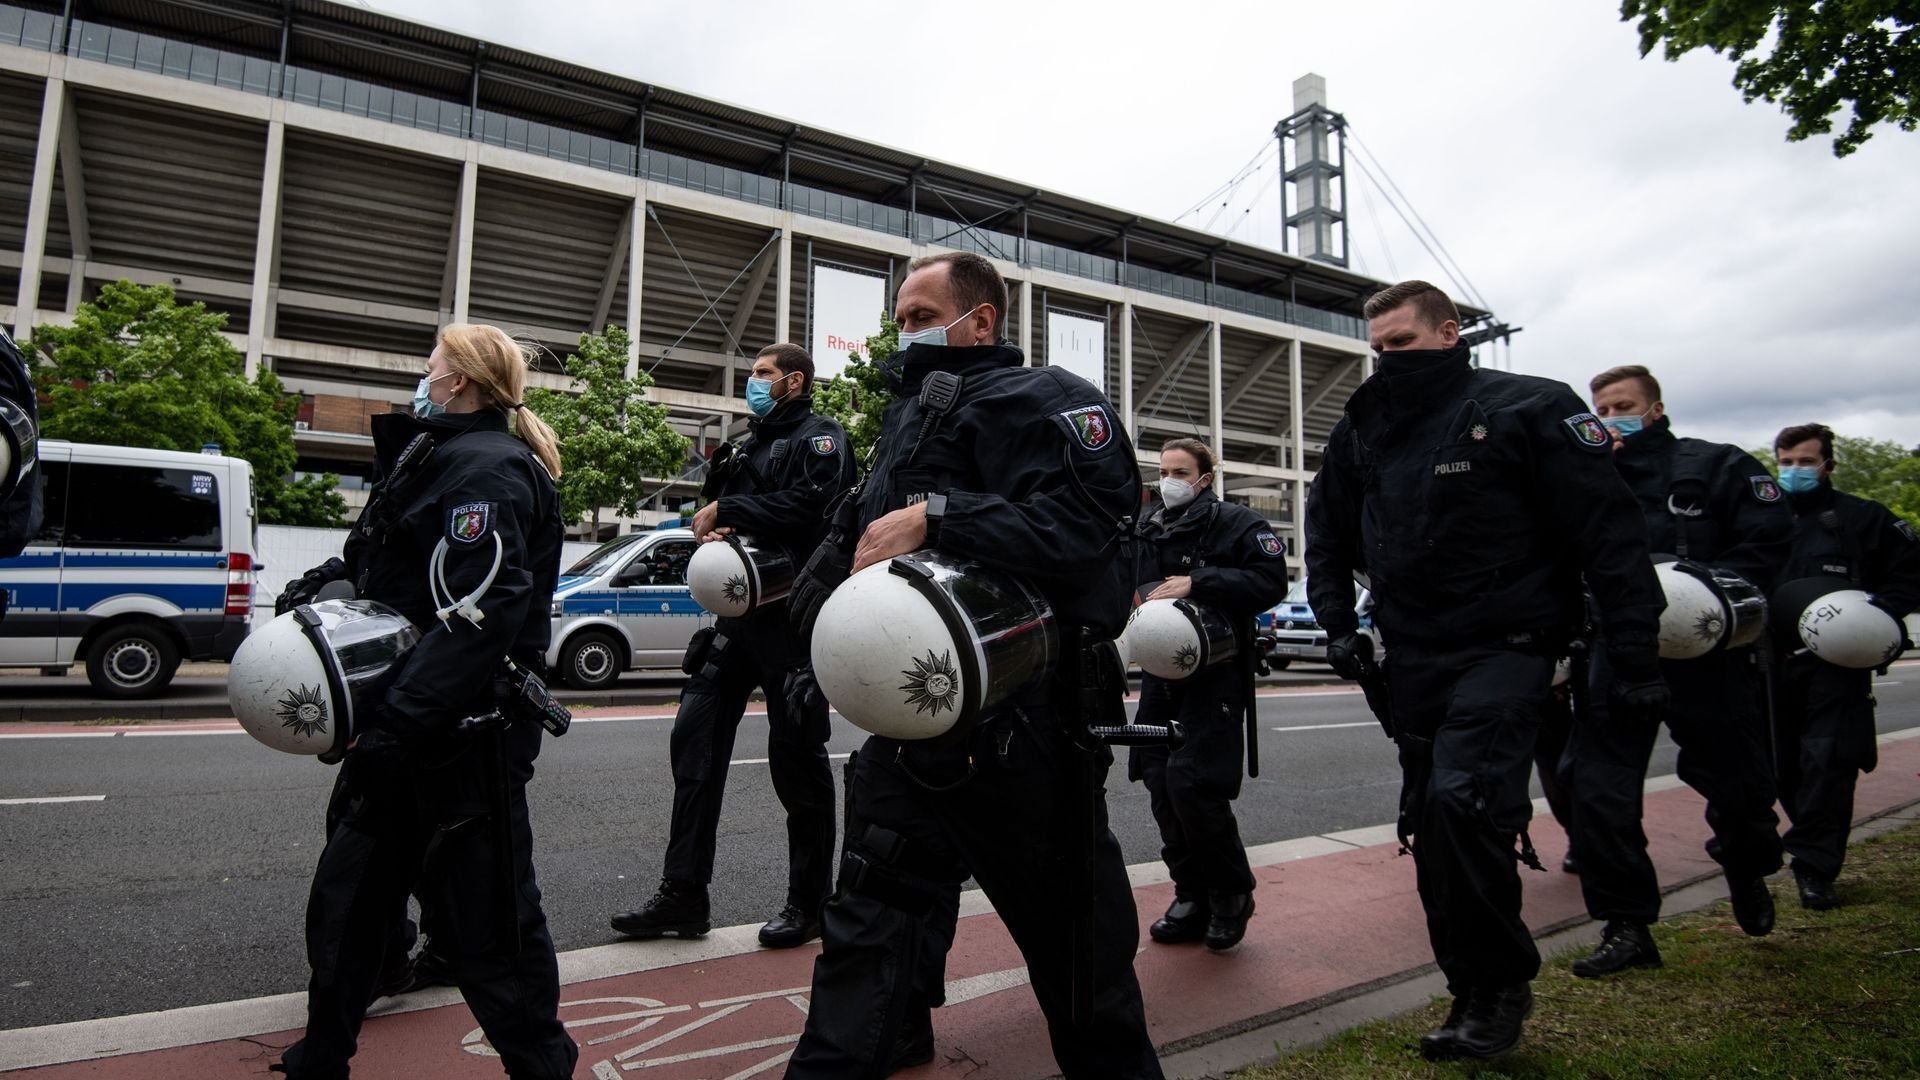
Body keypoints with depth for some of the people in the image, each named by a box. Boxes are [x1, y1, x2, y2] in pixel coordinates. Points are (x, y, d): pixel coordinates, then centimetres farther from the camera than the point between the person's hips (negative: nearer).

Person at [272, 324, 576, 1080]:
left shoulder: (485, 469, -16)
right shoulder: (438, 459, 16)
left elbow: (479, 615, -28)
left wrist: (396, 725, -30)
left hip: (460, 742, -10)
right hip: (406, 734, 10)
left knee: (481, 923, 2)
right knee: (345, 899, 20)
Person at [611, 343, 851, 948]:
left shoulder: (819, 438, -2)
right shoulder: (749, 445, 23)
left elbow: (811, 503, -21)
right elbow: (715, 514, 20)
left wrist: (727, 511, -12)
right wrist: (713, 530, -4)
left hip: (791, 615, -8)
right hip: (738, 611, 8)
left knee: (796, 754, 0)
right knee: (695, 740, 4)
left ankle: (809, 903, 14)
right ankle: (683, 897, 13)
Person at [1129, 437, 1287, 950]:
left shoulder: (1237, 523, -3)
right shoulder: (1147, 532, 16)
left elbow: (1270, 581, -15)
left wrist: (1198, 582, -21)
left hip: (1215, 676, -6)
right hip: (1160, 675, 7)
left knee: (1193, 784, -13)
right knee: (1162, 786, 5)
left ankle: (1231, 893, 10)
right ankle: (1193, 898, 20)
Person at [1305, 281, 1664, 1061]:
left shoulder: (1528, 409, -7)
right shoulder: (1363, 428, 8)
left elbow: (1608, 534, -9)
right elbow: (1327, 535, 20)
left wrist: (1637, 656, -11)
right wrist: (1339, 626, 10)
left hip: (1504, 649, -6)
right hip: (1413, 660, 6)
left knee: (1461, 802, -21)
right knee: (1431, 826, 10)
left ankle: (1501, 984, 1)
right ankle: (1475, 996, 26)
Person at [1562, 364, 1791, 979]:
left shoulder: (1719, 466, 3)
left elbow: (1770, 540, -5)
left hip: (1712, 657, -1)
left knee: (1737, 781, 13)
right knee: (1598, 785, -6)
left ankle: (1747, 873, 46)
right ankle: (1627, 928, 6)